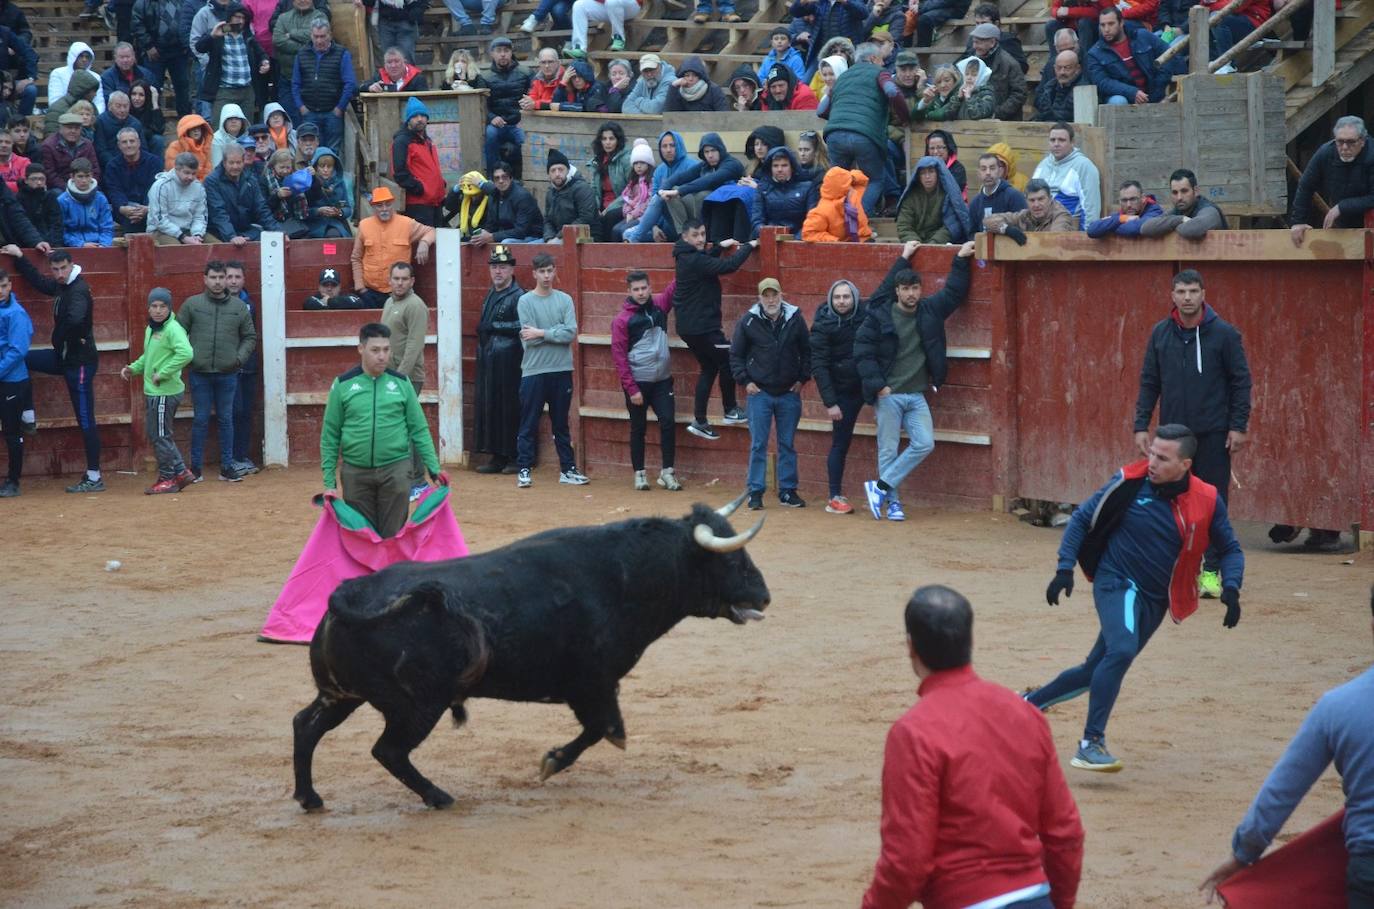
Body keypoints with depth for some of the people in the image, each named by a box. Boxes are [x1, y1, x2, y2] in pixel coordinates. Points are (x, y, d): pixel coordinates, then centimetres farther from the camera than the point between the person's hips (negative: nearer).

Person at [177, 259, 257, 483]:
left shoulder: (239, 307, 6)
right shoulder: (192, 304, 2)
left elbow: (250, 337, 11)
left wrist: (240, 357, -3)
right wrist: (187, 357, -7)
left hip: (227, 374, 1)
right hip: (200, 373, -1)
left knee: (226, 420, 6)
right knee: (201, 420, 2)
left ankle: (227, 467, 12)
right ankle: (195, 468, 9)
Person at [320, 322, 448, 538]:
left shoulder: (401, 384, 3)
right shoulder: (343, 385, 1)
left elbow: (419, 430, 7)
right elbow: (330, 436, 4)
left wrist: (434, 468, 0)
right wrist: (329, 481, 0)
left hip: (395, 471, 0)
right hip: (355, 473, 0)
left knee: (393, 535, 1)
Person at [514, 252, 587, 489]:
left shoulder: (565, 300, 6)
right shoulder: (525, 301, -1)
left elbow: (571, 333, -7)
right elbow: (529, 339, -11)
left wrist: (542, 333, -11)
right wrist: (558, 331, -9)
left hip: (561, 371, 3)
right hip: (533, 371, -3)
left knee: (561, 424, 12)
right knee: (528, 425, 1)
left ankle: (568, 469, 16)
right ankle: (523, 470, 5)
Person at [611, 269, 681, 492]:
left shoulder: (660, 304, 4)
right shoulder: (622, 319, -7)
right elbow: (618, 355, -8)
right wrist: (631, 389, -12)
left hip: (662, 380, 3)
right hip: (637, 382, -3)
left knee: (668, 423, -4)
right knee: (638, 429, 6)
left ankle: (667, 472, 6)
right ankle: (639, 473, 15)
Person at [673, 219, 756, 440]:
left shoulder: (687, 258, 9)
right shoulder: (695, 261, -22)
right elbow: (729, 266, -27)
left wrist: (721, 246, 23)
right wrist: (749, 246, -14)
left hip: (689, 326, 10)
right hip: (701, 327, -10)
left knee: (709, 368, 14)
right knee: (727, 362, 3)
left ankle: (700, 421, 13)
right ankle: (730, 410, 15)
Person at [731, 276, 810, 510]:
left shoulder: (795, 319, 0)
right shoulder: (748, 321, -4)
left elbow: (807, 351, 10)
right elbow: (735, 354, 3)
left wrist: (802, 379, 3)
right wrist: (745, 381, -4)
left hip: (789, 393, 2)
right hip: (759, 392, -2)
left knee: (788, 445, 7)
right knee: (758, 445, -1)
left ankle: (788, 491, 14)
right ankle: (755, 493, 4)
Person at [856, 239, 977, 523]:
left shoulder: (930, 311, 6)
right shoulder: (880, 316, -7)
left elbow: (954, 293, 18)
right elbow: (862, 353, -6)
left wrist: (961, 260, 11)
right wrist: (877, 385, -12)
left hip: (916, 395, 4)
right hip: (888, 394, -4)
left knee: (924, 444, -7)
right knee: (889, 450, 0)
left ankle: (880, 487, 0)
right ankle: (892, 501, 10)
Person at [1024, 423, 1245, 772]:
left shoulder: (1207, 501, -7)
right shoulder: (1130, 482, -11)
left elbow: (1230, 550, 6)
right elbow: (1082, 518, -1)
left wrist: (1230, 588, -12)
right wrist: (1065, 568, -10)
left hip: (1155, 600, 4)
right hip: (1117, 582, -4)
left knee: (1096, 670, 13)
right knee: (1121, 651, -30)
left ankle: (1030, 703, 35)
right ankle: (1092, 743, -26)